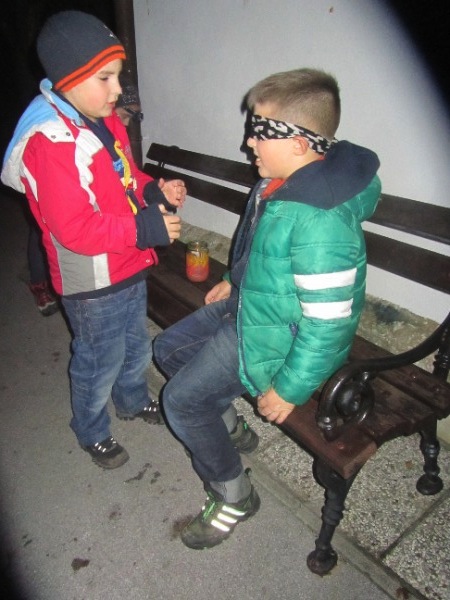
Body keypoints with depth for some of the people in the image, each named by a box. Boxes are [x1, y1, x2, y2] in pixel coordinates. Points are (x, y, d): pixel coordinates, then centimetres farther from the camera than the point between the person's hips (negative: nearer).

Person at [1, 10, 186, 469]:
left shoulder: (103, 120, 4)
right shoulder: (50, 141, -25)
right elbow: (75, 228, -29)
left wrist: (155, 191, -4)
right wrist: (144, 229, -30)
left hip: (129, 268, 8)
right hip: (93, 285, -8)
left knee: (135, 346, 26)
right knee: (99, 364, 13)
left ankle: (132, 400, 54)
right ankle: (92, 432, 41)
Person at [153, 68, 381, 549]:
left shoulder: (321, 221, -33)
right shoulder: (284, 181, -3)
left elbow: (328, 324, -29)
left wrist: (288, 389, -20)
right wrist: (234, 282, 19)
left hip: (276, 336, -10)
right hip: (251, 304, 10)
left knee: (181, 400, -8)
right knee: (169, 349, 16)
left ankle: (234, 497, 17)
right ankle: (226, 430, 35)